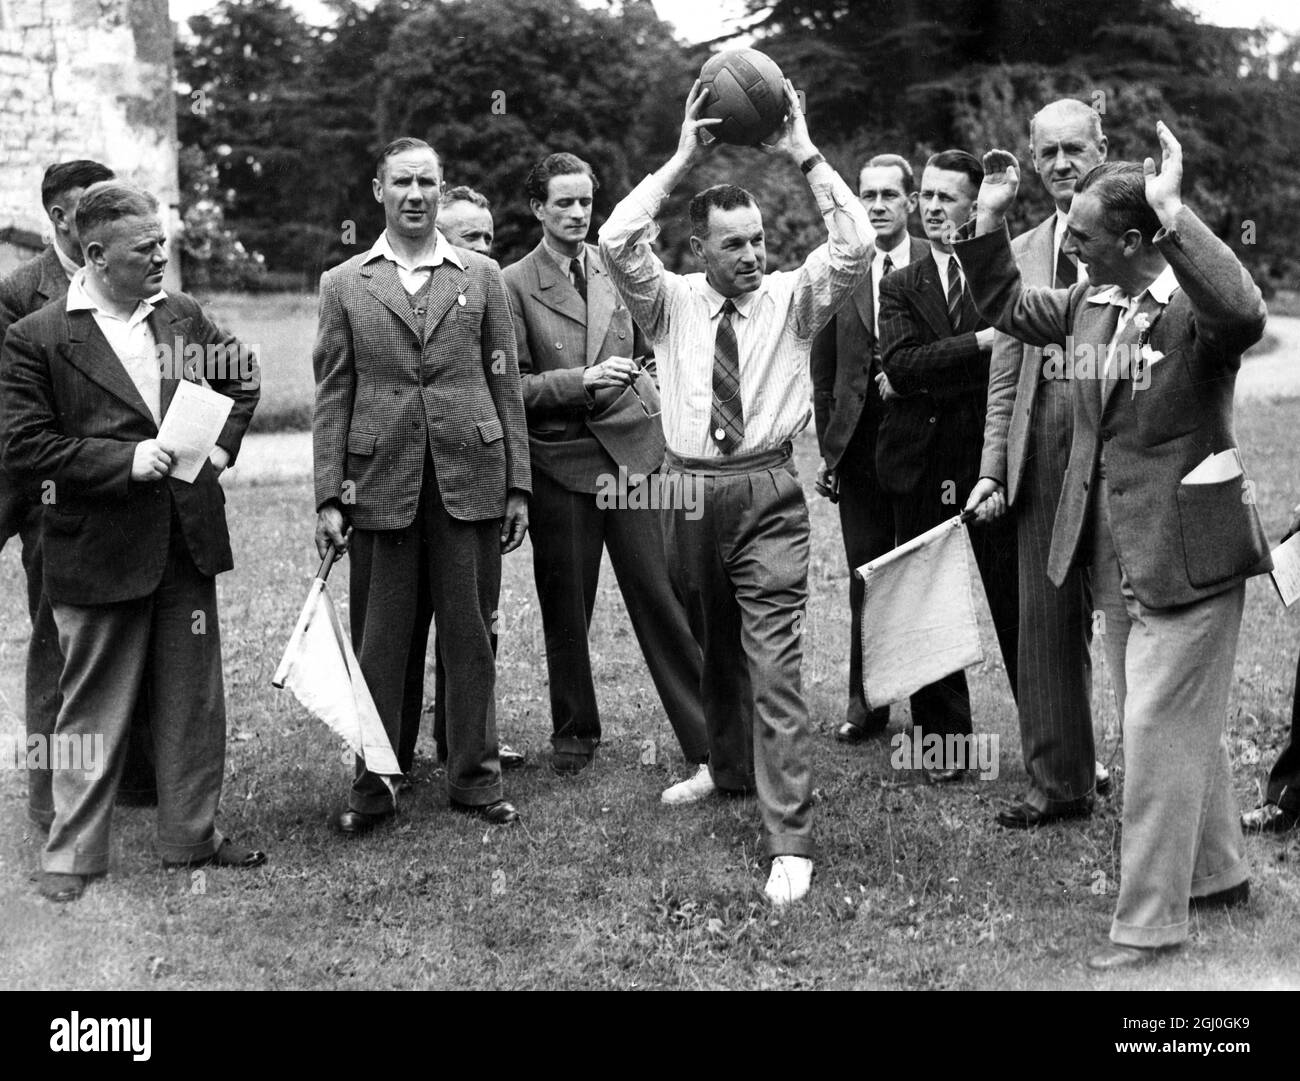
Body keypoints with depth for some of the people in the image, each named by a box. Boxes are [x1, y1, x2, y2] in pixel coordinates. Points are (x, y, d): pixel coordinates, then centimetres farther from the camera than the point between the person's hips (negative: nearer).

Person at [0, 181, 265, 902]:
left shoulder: (183, 317, 6)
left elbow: (242, 378, 23)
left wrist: (223, 445, 8)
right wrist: (126, 460, -19)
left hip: (187, 542, 5)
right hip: (98, 554, -5)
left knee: (194, 703, 13)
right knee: (94, 709, 5)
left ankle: (191, 836, 27)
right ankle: (72, 855, 17)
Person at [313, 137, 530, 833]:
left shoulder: (482, 277, 9)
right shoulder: (343, 285, 7)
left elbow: (505, 386, 8)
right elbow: (332, 397, 5)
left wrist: (517, 485, 4)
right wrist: (329, 497, -2)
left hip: (470, 480, 1)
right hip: (380, 483, 0)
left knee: (470, 635, 5)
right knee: (381, 643, 4)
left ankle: (475, 777, 17)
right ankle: (374, 786, 15)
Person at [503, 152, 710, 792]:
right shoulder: (514, 286, 0)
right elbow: (511, 385, -4)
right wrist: (581, 380, -16)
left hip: (632, 451, 1)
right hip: (560, 463, -1)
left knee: (661, 599, -4)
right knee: (565, 612, 8)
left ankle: (708, 748, -2)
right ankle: (575, 734, 27)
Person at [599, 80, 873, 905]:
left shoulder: (793, 297, 3)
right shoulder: (671, 301, 5)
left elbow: (855, 247, -13)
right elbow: (618, 242, -12)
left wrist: (806, 155, -13)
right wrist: (682, 161, -12)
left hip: (768, 494, -3)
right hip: (688, 489, 3)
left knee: (775, 664, -9)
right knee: (710, 647, 18)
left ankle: (792, 842, -9)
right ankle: (728, 768, 43)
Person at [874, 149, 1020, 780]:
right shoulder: (900, 287, 10)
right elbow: (900, 361, -7)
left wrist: (921, 383, -9)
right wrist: (981, 341, -17)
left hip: (994, 466, -2)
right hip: (922, 473, 3)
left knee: (1017, 609, -1)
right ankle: (945, 744, 19)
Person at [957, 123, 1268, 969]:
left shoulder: (1192, 305, -18)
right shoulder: (1090, 303, 5)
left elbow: (1244, 313, -41)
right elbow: (1010, 308, 21)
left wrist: (1174, 214, -39)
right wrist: (991, 222, 9)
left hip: (1185, 554, -8)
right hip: (1116, 556, 8)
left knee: (1160, 731, -3)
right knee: (1182, 728, 21)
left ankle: (1150, 922, 8)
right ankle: (1218, 872, 38)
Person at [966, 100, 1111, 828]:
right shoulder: (1023, 252, 14)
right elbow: (1005, 375, 13)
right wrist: (992, 467, 8)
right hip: (1045, 453, 5)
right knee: (1048, 621, 8)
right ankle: (1061, 781, 18)